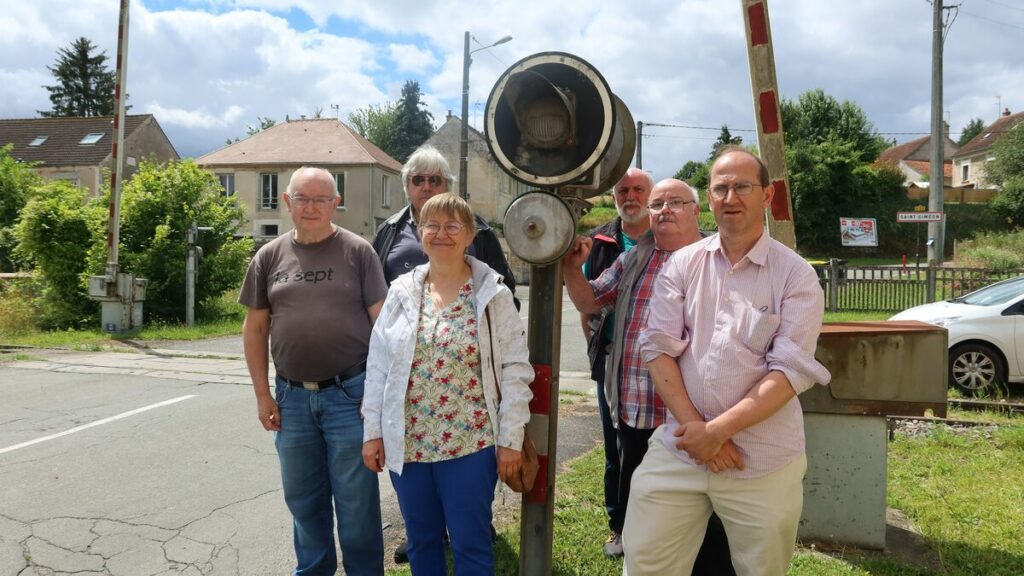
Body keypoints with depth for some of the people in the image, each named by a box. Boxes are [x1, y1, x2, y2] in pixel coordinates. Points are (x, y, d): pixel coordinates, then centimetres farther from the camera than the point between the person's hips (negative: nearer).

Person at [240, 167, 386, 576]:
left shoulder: (358, 252, -3)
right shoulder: (269, 256, 6)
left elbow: (381, 322, -4)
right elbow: (255, 329, 9)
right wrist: (262, 394, 5)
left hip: (349, 394, -3)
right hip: (292, 397, 4)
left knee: (356, 500, 5)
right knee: (302, 497, 16)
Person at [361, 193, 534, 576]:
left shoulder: (493, 294, -5)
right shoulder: (402, 291, 4)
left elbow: (515, 370, -5)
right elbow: (378, 365, 7)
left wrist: (511, 439, -7)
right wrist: (372, 431, 5)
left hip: (471, 443, -3)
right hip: (406, 443, 3)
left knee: (471, 543, 7)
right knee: (421, 541, 16)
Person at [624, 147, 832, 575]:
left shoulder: (796, 275, -3)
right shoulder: (681, 264, 5)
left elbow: (791, 370, -11)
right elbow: (658, 347, -1)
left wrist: (718, 430, -17)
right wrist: (694, 426, -11)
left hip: (762, 461, -2)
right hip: (678, 448, 2)